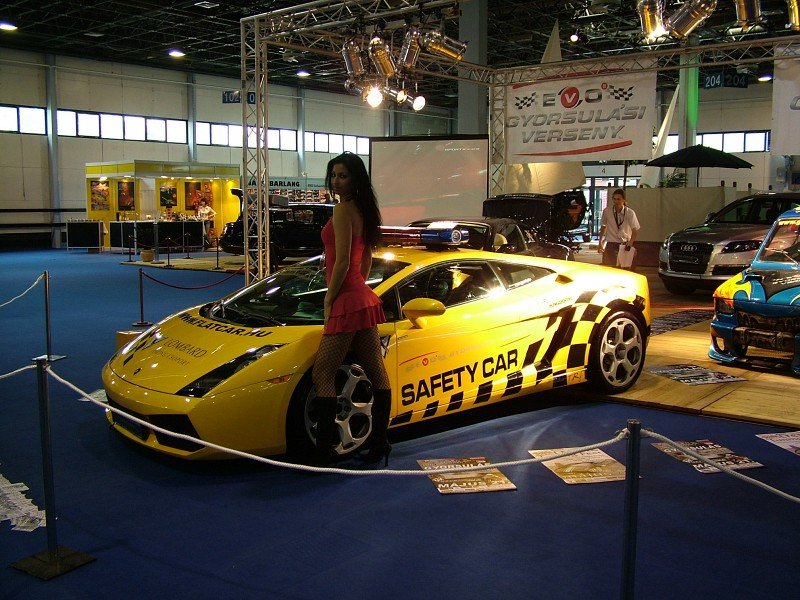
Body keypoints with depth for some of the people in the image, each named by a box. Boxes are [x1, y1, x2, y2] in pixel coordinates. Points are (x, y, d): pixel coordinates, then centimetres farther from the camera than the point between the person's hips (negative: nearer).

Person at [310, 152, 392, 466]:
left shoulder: (343, 209, -13)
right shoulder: (365, 210, 15)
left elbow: (342, 262, -18)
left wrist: (328, 301, -10)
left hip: (347, 301, -10)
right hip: (364, 298, 10)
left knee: (322, 374, -5)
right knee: (377, 373, 10)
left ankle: (325, 449, -4)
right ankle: (379, 443, 19)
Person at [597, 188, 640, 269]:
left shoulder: (630, 213, -10)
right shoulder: (607, 211, -6)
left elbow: (634, 230, -6)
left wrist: (630, 242, -23)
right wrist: (600, 242, 11)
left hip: (625, 245, -1)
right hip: (610, 245, 1)